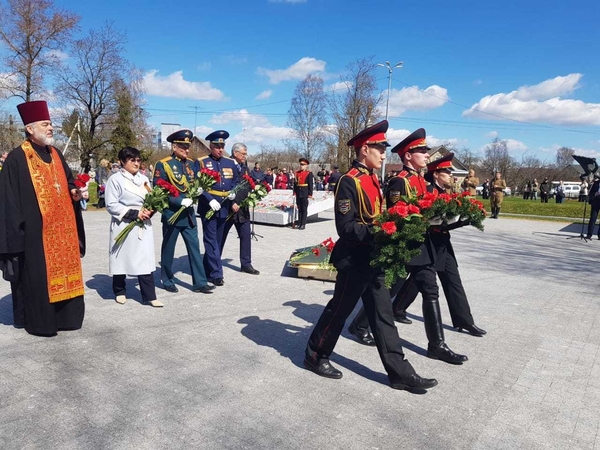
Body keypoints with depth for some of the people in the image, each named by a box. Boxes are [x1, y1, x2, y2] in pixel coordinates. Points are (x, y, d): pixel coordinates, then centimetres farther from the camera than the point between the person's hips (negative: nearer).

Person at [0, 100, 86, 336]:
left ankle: (64, 315, 22)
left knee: (63, 271, 11)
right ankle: (39, 321, 12)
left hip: (61, 227, 7)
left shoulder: (55, 155, 13)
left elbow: (68, 181, 23)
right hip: (36, 230, -7)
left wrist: (74, 192, 1)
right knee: (38, 276, 0)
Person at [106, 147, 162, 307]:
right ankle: (120, 292, 27)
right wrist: (134, 213, -17)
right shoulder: (115, 179, -4)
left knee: (146, 260, 0)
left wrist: (150, 211, -6)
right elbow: (111, 205, -10)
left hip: (143, 226, 4)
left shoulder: (144, 179, 11)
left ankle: (149, 296, 3)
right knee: (122, 259, 8)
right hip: (123, 226, -4)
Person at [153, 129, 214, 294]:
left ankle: (200, 282, 9)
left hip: (188, 213, 6)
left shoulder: (190, 164, 9)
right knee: (168, 249, 8)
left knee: (194, 247, 4)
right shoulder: (163, 165, -10)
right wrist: (180, 201, -23)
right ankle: (167, 281, 24)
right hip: (171, 213, -6)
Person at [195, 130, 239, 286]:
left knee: (217, 240, 13)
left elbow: (236, 182, 15)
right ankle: (216, 273, -1)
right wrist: (210, 200, -20)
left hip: (224, 207, 5)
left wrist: (233, 193, -6)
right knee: (211, 240, -4)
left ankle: (207, 269, 27)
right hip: (208, 207, -5)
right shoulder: (201, 162, -3)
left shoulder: (230, 162, 11)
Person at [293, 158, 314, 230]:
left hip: (305, 193, -5)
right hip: (298, 193, 5)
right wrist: (294, 192, 6)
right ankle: (299, 223, 16)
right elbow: (295, 183, 12)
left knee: (304, 209, 0)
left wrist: (310, 194, -11)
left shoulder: (309, 173, -3)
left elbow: (311, 184, -6)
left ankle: (303, 224, 3)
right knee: (299, 208, 10)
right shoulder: (297, 173, 11)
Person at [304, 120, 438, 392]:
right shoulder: (349, 181, -17)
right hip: (355, 261, -9)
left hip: (372, 260, 9)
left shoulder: (372, 179, 11)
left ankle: (400, 372, 19)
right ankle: (315, 355, 27)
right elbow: (346, 227, -23)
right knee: (339, 310, 7)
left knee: (382, 314, 11)